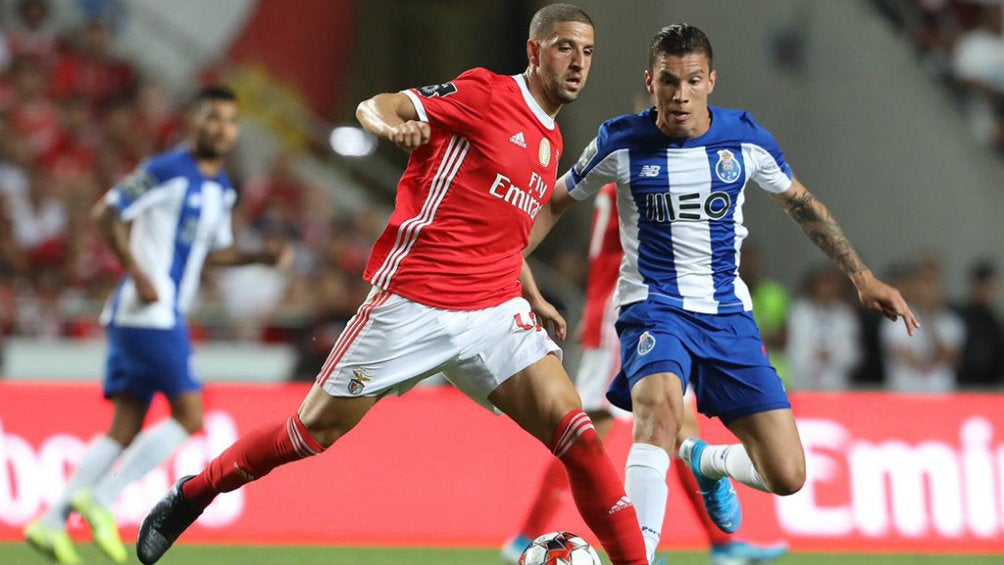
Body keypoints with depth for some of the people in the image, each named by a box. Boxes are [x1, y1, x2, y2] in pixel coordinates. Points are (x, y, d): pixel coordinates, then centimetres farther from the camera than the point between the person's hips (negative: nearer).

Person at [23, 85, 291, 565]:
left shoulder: (222, 190, 17)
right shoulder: (167, 171, -10)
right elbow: (107, 213, -12)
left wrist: (262, 256, 12)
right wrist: (138, 274, -19)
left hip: (166, 316, 9)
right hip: (148, 313, -9)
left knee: (127, 427, 6)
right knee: (189, 416, -11)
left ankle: (51, 523, 6)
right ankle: (101, 499, -8)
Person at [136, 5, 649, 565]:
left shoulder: (551, 141, 17)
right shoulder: (486, 93, -5)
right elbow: (374, 106, -9)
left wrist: (535, 299, 20)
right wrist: (393, 124, -31)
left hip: (495, 313, 6)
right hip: (413, 304, -6)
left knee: (576, 432, -12)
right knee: (315, 430, 2)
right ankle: (190, 496, 23)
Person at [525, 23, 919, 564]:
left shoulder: (745, 138, -4)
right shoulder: (621, 142, -9)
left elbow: (801, 204, 13)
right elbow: (556, 202, 8)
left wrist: (863, 277, 13)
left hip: (728, 313, 3)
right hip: (653, 308, -3)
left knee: (786, 476, -4)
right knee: (661, 404, -38)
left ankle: (705, 460, 30)